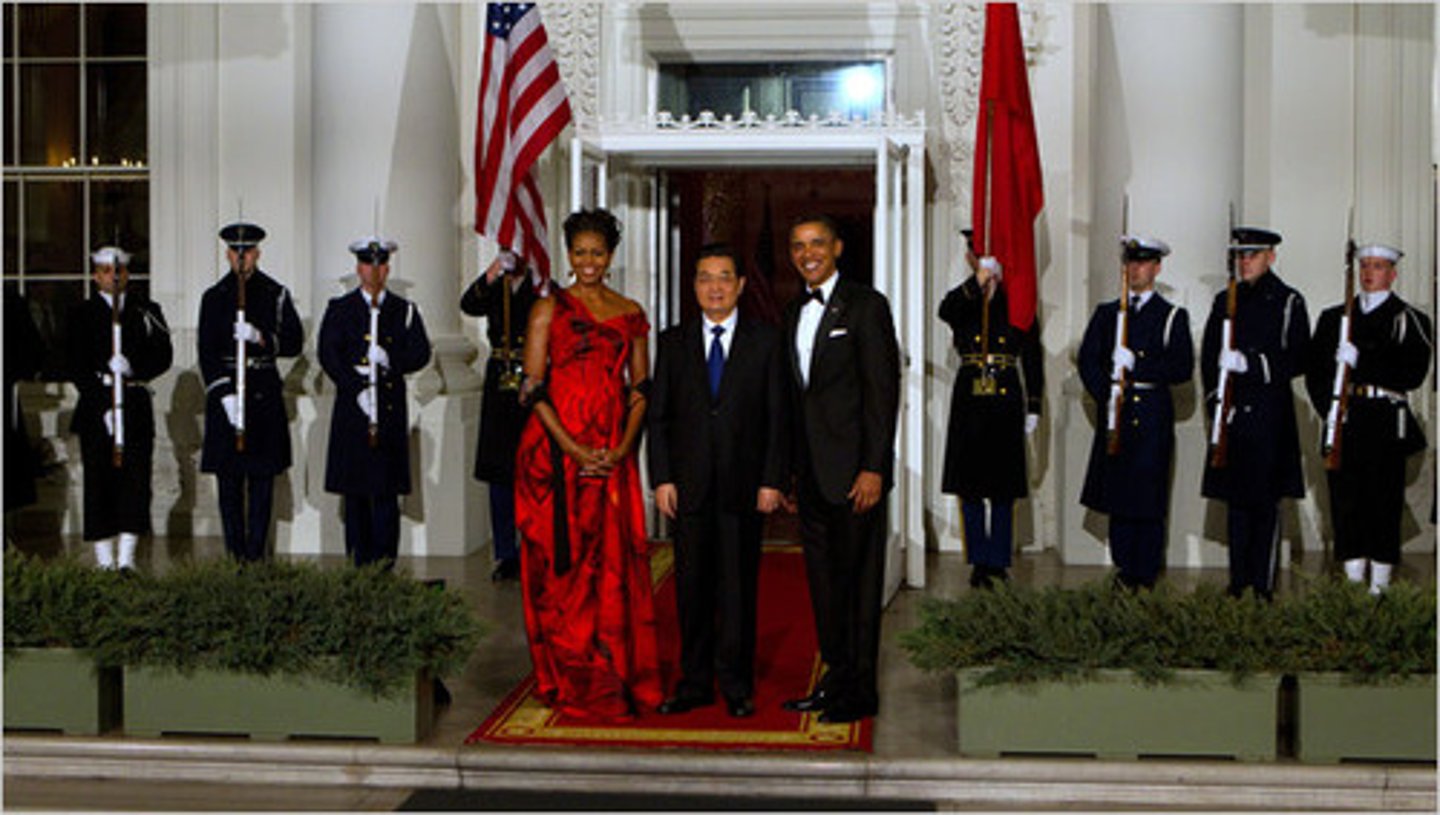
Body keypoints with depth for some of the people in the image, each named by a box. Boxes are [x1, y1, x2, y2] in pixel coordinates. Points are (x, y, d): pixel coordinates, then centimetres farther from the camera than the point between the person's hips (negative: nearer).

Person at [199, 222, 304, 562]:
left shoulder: (276, 294, 5)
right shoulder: (214, 297, 5)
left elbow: (294, 342, -1)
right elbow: (207, 353, -1)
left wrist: (260, 338, -18)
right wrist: (224, 394, -12)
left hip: (265, 395, 0)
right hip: (224, 393, 0)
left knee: (262, 478, 2)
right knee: (228, 479, 2)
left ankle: (256, 554, 7)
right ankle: (235, 556, 8)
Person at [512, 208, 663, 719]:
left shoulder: (630, 313, 12)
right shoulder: (549, 309, 2)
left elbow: (640, 389, 10)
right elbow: (534, 388, -4)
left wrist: (623, 448, -5)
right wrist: (573, 448, -13)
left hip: (613, 455, 3)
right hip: (556, 448, -3)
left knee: (616, 562, 3)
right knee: (563, 563, -2)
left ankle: (619, 678, 12)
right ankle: (571, 683, 7)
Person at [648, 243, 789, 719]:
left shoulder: (765, 341, 4)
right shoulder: (673, 342, 9)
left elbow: (777, 416, 2)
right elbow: (658, 416, 8)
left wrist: (773, 481, -5)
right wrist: (661, 479, -2)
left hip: (744, 485, -2)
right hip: (689, 485, 2)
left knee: (739, 586, 3)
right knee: (692, 586, 6)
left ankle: (736, 685, 12)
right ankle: (695, 683, 15)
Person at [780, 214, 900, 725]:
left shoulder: (865, 305, -7)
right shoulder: (794, 313, 15)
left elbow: (883, 390, -11)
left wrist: (873, 468, -17)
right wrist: (790, 470, 12)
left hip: (853, 468, -7)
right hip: (810, 470, 7)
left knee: (858, 578, -1)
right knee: (823, 577, 12)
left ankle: (861, 692, 8)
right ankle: (836, 678, 22)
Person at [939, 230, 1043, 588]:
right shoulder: (961, 299, 8)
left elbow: (1033, 357, 7)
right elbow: (946, 312, -19)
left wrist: (1033, 408, 2)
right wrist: (976, 283, -33)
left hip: (1006, 399, 0)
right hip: (970, 399, 0)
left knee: (1004, 487, 3)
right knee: (969, 484, 1)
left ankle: (999, 560, 13)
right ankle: (979, 562, 10)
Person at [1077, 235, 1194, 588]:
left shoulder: (1173, 317, 5)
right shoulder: (1107, 314, 14)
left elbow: (1183, 369, -4)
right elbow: (1087, 360, 8)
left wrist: (1137, 366, -15)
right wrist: (1105, 393, -7)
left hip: (1153, 417, -3)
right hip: (1115, 416, 3)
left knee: (1148, 500, -3)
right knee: (1117, 499, 5)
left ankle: (1145, 578, 4)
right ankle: (1123, 574, 13)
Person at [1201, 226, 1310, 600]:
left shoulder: (1289, 302, 0)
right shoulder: (1225, 300, 13)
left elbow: (1298, 360, -5)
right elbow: (1209, 357, 12)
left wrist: (1253, 364, -18)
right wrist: (1216, 400, -1)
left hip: (1270, 416, -4)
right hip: (1232, 415, 4)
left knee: (1265, 502, -1)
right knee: (1236, 500, 9)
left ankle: (1264, 586, 5)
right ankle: (1238, 582, 17)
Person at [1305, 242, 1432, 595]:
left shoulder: (1410, 320, 6)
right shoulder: (1333, 317, 16)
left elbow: (1412, 375, -7)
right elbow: (1315, 371, 12)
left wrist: (1361, 361, -16)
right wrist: (1330, 407, -4)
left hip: (1387, 427, -3)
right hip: (1343, 427, 3)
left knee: (1384, 506, -2)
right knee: (1345, 503, 1)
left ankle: (1379, 589, 3)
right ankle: (1352, 587, 8)